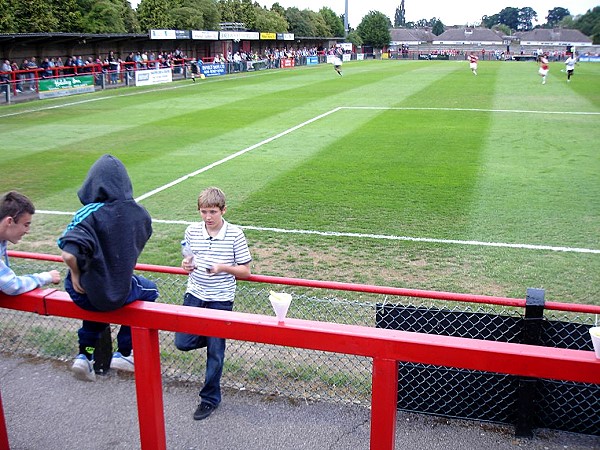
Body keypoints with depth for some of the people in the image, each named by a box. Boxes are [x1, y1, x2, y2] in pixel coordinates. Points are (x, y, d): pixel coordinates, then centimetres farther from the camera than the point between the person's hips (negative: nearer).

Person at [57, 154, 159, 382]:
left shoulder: (90, 215, -22)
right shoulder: (140, 214, -10)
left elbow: (69, 254, -34)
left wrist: (76, 276, -15)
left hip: (85, 294, 0)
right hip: (121, 292, 1)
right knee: (149, 290, 33)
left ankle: (84, 355, 33)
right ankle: (124, 353, 34)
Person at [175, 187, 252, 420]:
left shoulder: (235, 234, -10)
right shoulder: (192, 231, -1)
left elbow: (245, 271, -5)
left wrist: (223, 267, -22)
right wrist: (187, 265, -11)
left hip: (221, 299, -3)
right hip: (195, 294, 3)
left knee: (215, 352, 5)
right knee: (182, 342, -4)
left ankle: (210, 398, 23)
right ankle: (212, 337, 28)